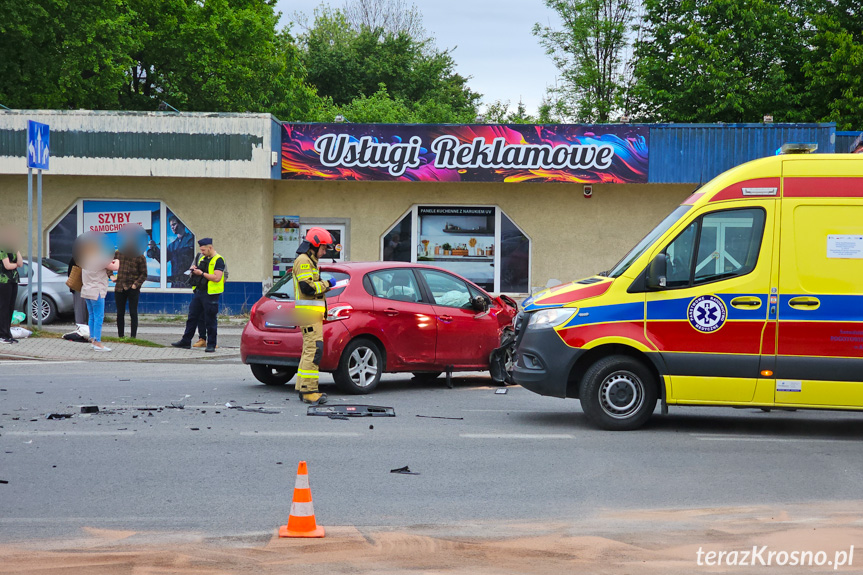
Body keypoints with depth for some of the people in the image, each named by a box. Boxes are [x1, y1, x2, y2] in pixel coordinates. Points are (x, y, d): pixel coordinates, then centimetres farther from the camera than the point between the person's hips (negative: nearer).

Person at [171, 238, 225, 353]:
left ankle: (211, 345, 7)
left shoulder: (218, 260, -10)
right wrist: (194, 269, 4)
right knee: (192, 317, 10)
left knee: (210, 321, -2)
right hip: (199, 292, 8)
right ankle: (186, 341, 17)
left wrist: (202, 273, -15)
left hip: (210, 295, -8)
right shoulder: (203, 259, 15)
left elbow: (217, 278, -21)